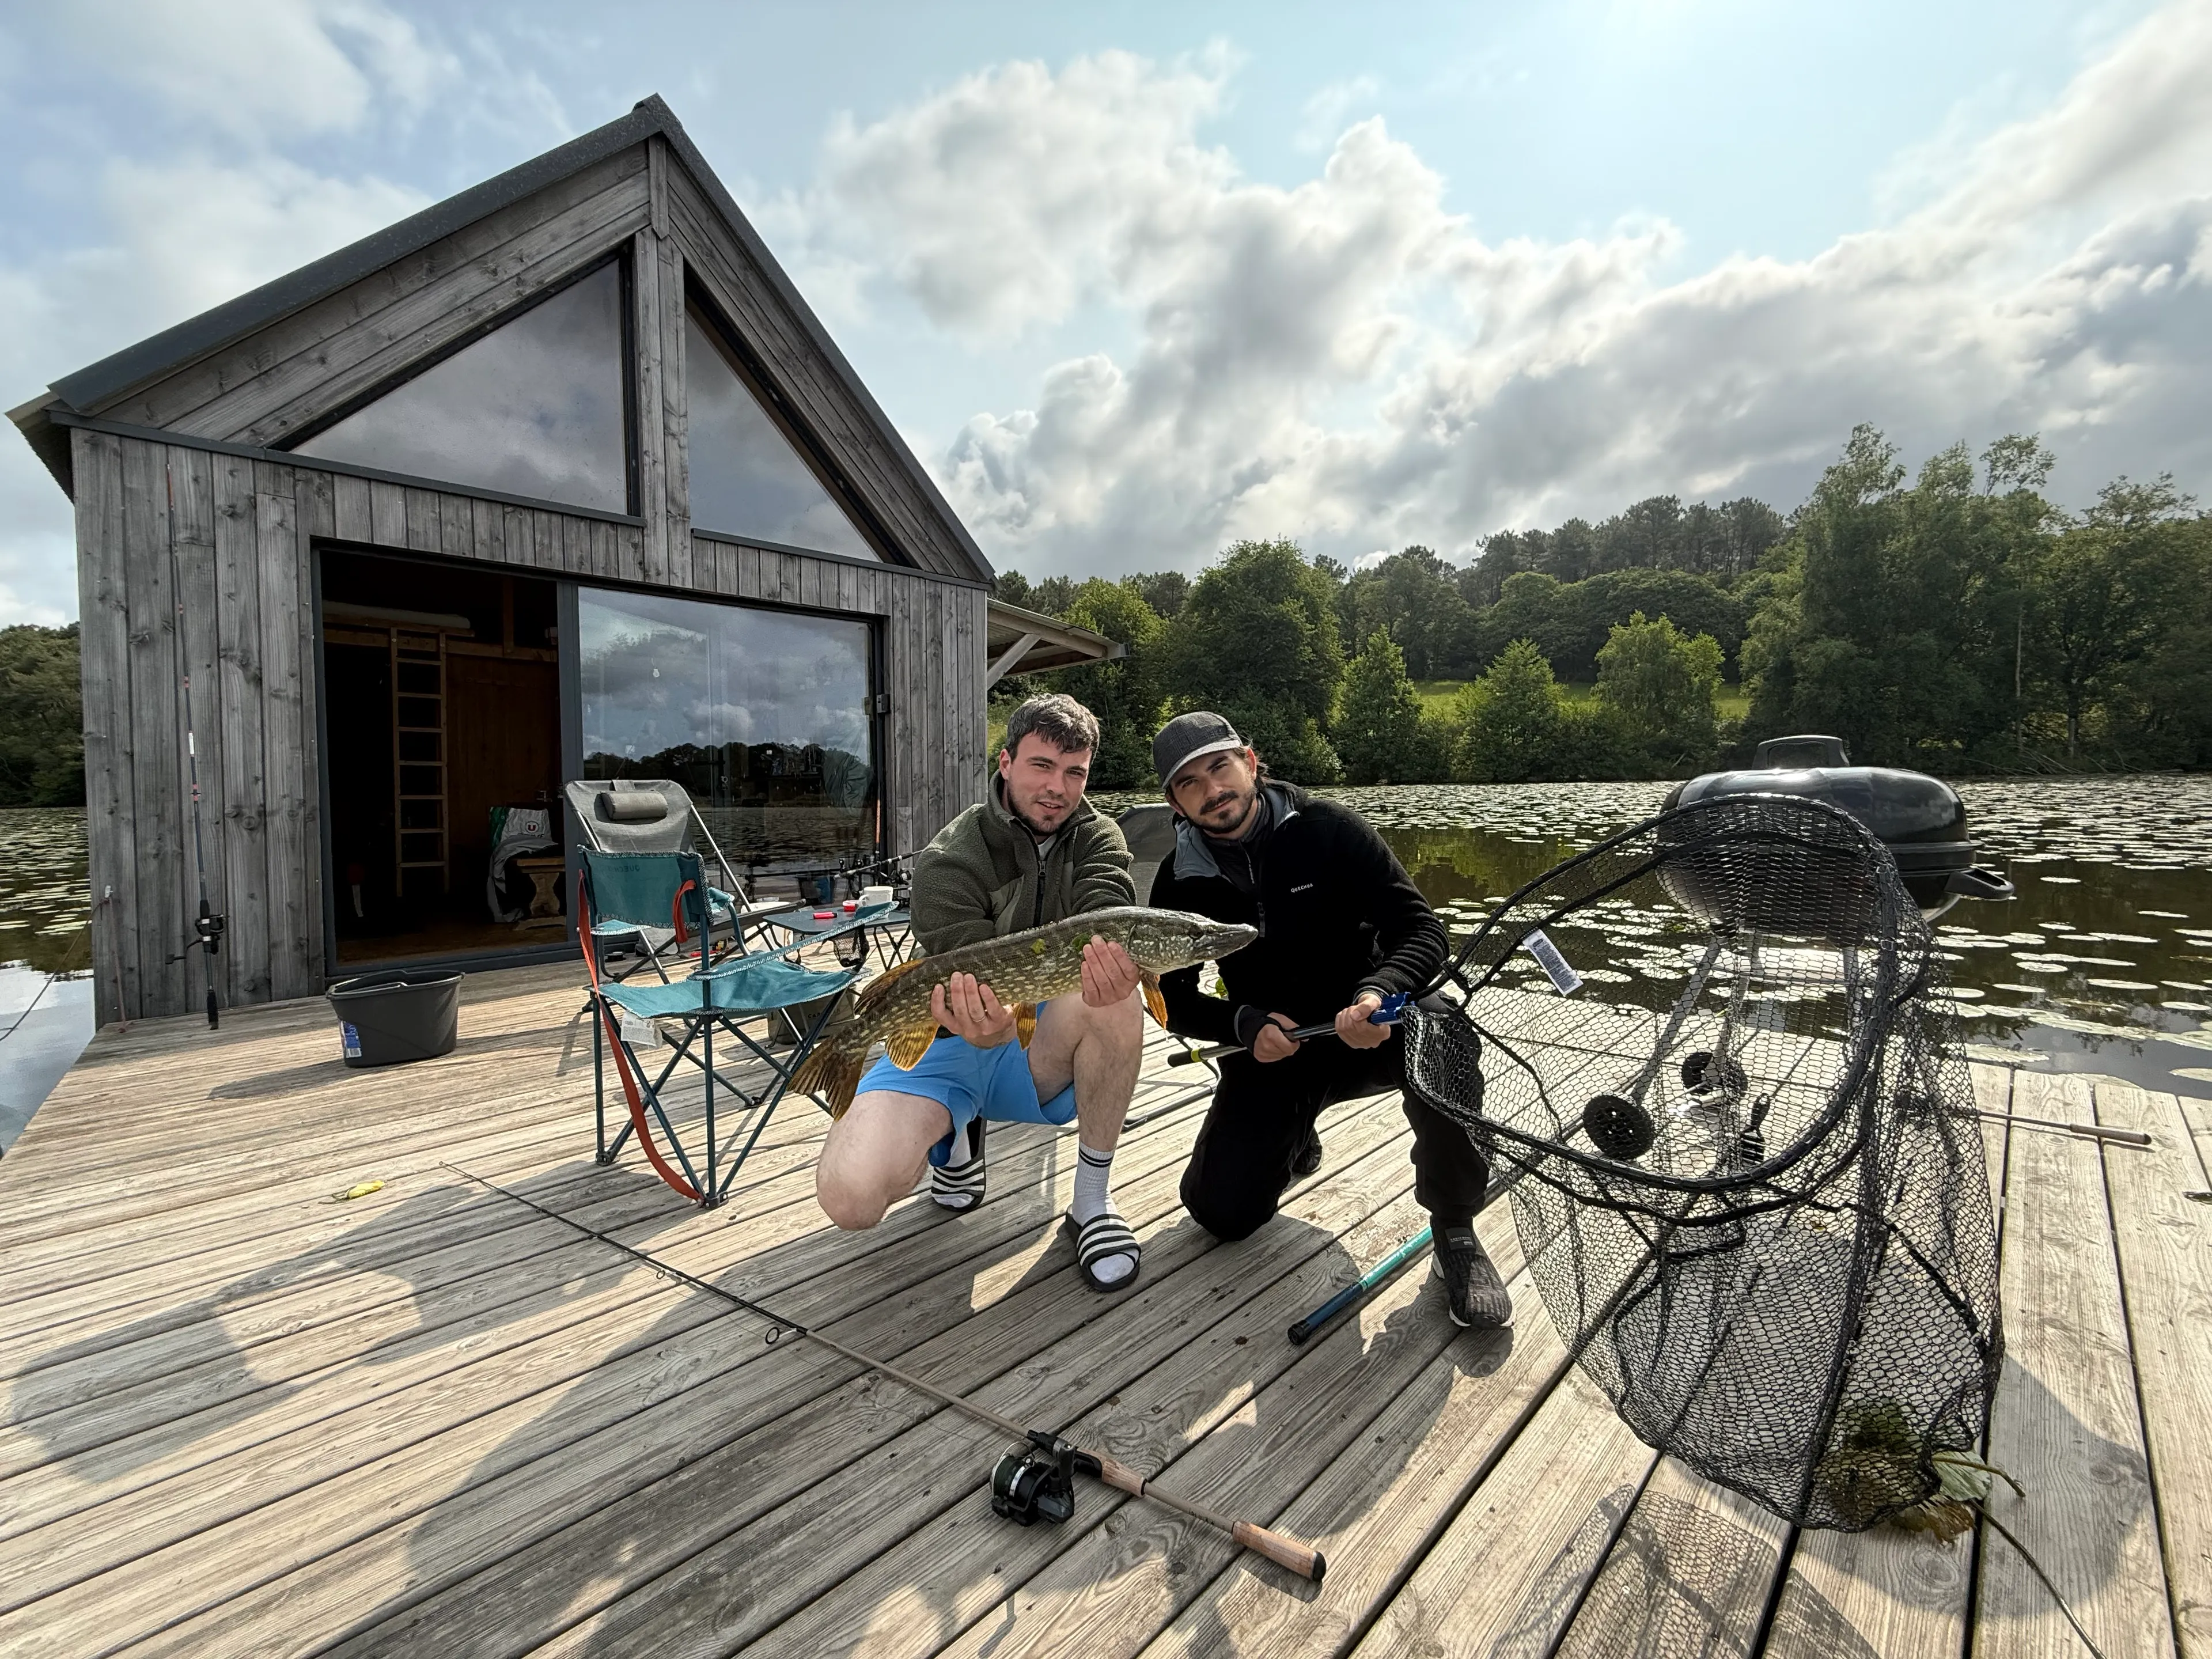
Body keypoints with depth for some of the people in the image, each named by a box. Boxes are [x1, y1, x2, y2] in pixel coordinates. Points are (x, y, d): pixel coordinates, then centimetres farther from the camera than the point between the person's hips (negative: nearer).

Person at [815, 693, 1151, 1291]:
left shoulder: (1098, 838, -4)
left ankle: (1093, 1202, -14)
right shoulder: (946, 863, -14)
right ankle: (953, 1136, 12)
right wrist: (983, 1028, -49)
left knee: (1117, 998, -34)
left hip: (1048, 1051, 2)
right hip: (951, 1042, -1)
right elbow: (973, 979, -23)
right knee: (849, 1197, -25)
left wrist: (1113, 967, -50)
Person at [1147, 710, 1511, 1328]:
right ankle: (1294, 1135, 23)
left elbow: (1424, 929, -15)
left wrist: (1379, 993, -37)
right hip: (1269, 1050, 2)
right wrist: (1244, 1023, -17)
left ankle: (1455, 1232, -14)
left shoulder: (1327, 829, -12)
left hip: (1368, 1026, -2)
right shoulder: (1180, 882, -4)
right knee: (1221, 1212, -12)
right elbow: (1175, 998, 3)